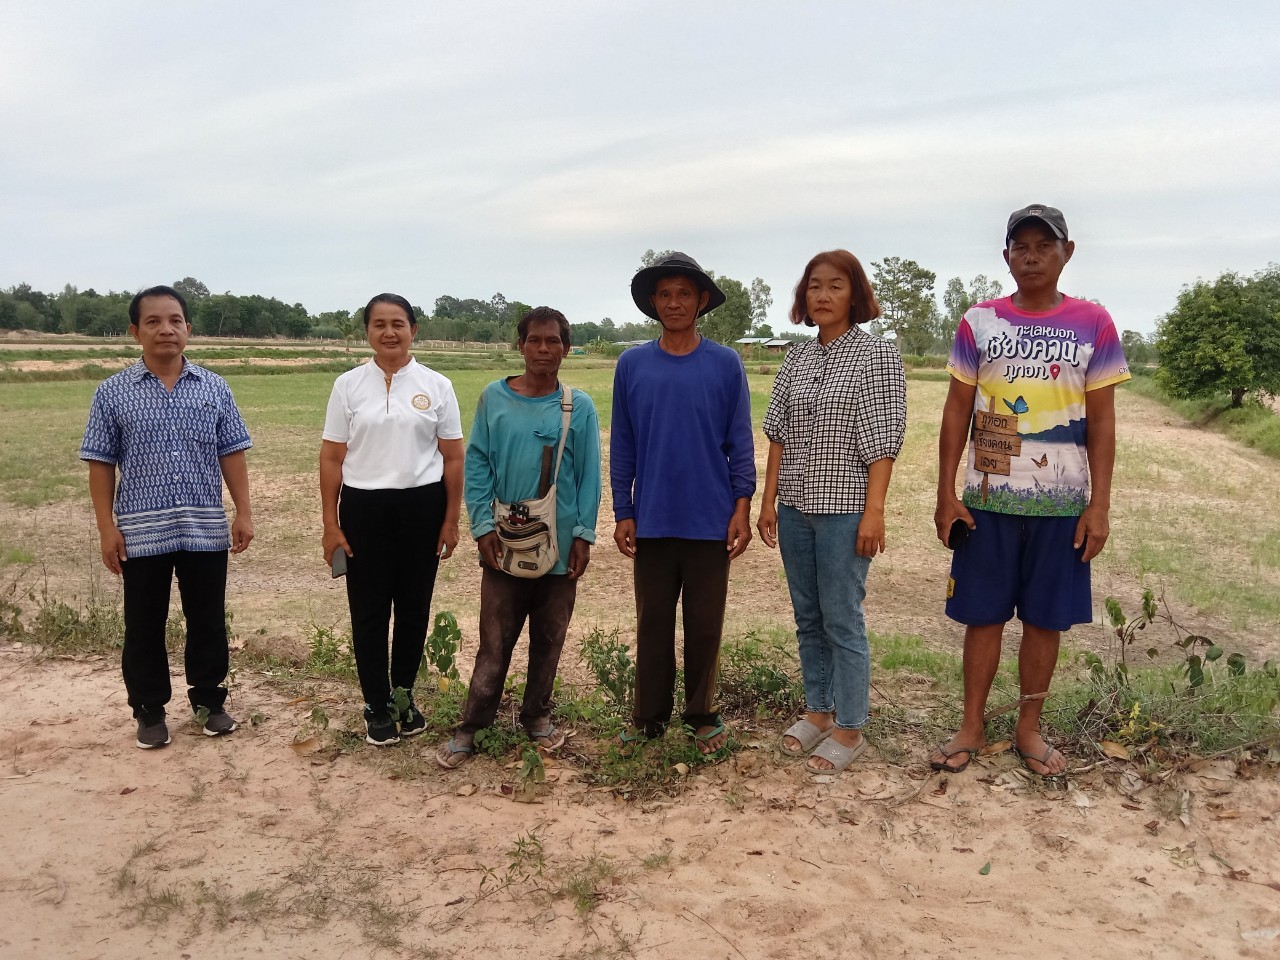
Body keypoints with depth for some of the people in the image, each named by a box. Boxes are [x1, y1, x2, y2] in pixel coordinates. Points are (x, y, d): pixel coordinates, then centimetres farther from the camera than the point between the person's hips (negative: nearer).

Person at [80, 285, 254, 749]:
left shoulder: (215, 388, 3)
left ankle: (209, 700, 27)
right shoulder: (112, 392, -1)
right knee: (144, 627, 9)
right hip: (140, 532, -1)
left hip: (206, 529, 1)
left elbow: (232, 453, 5)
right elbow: (101, 463, 0)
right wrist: (106, 527, -4)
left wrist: (244, 512, -1)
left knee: (208, 621, 11)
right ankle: (149, 711, 24)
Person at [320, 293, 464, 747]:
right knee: (369, 611, 6)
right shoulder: (348, 385, 1)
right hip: (364, 508, 0)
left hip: (421, 507, 0)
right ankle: (378, 706, 20)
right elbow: (331, 458, 2)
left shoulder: (436, 386, 2)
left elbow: (452, 458, 4)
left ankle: (403, 695, 29)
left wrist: (451, 520, 1)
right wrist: (330, 524, -2)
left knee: (414, 607, 10)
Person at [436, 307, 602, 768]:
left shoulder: (579, 406, 0)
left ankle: (537, 715, 30)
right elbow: (477, 465, 0)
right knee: (495, 640, 4)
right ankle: (470, 727, 15)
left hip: (561, 545, 1)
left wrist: (584, 533, -4)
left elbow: (589, 475, 1)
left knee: (549, 638, 13)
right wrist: (483, 526, -7)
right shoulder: (494, 398, 0)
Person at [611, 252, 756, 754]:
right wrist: (623, 514, 2)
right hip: (652, 520, 1)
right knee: (652, 623, 10)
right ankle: (650, 717, 23)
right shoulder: (632, 365, 3)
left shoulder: (725, 364, 0)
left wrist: (742, 508, -7)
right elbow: (621, 445, 5)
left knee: (705, 624, 9)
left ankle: (702, 716, 25)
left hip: (710, 520, -1)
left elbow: (740, 441, 1)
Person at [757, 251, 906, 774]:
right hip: (795, 507, 6)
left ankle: (849, 728, 15)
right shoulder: (795, 359, 9)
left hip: (844, 508, -5)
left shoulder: (876, 354, -6)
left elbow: (882, 440, -10)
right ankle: (818, 711, 29)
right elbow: (779, 435, 9)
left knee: (842, 621, 0)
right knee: (807, 617, 14)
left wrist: (874, 511, -14)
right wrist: (769, 500, 6)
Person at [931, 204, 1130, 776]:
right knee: (984, 615, 6)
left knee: (1045, 619, 8)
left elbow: (1102, 421, 2)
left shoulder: (1093, 324, 1)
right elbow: (957, 411, 3)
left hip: (1061, 503, 0)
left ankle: (1029, 729, 24)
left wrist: (1099, 506, -4)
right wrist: (946, 494, -2)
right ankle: (972, 728, 20)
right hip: (987, 498, 0)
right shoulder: (979, 321, 2)